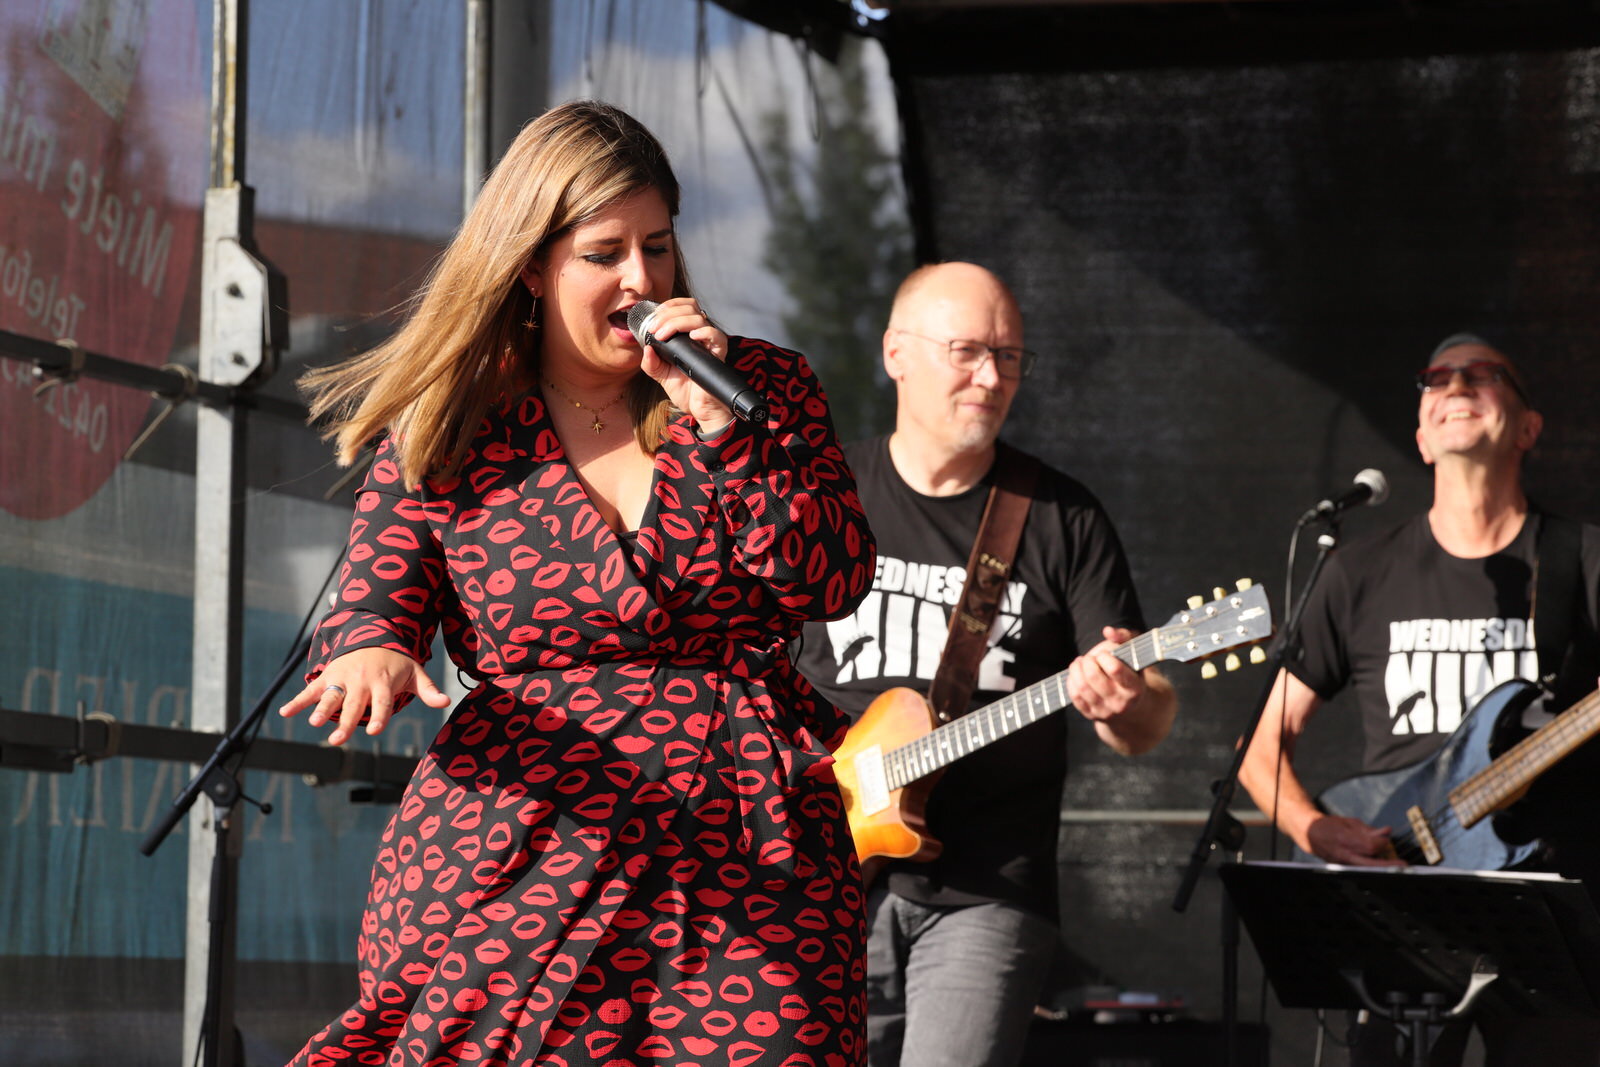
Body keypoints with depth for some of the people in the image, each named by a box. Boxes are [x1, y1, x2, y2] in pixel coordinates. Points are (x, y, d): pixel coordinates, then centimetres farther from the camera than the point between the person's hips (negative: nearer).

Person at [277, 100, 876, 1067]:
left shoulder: (764, 387, 9)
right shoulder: (446, 431, 6)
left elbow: (835, 585, -1)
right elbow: (368, 607, 2)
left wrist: (717, 423, -11)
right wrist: (372, 655, -22)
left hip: (745, 852, 1)